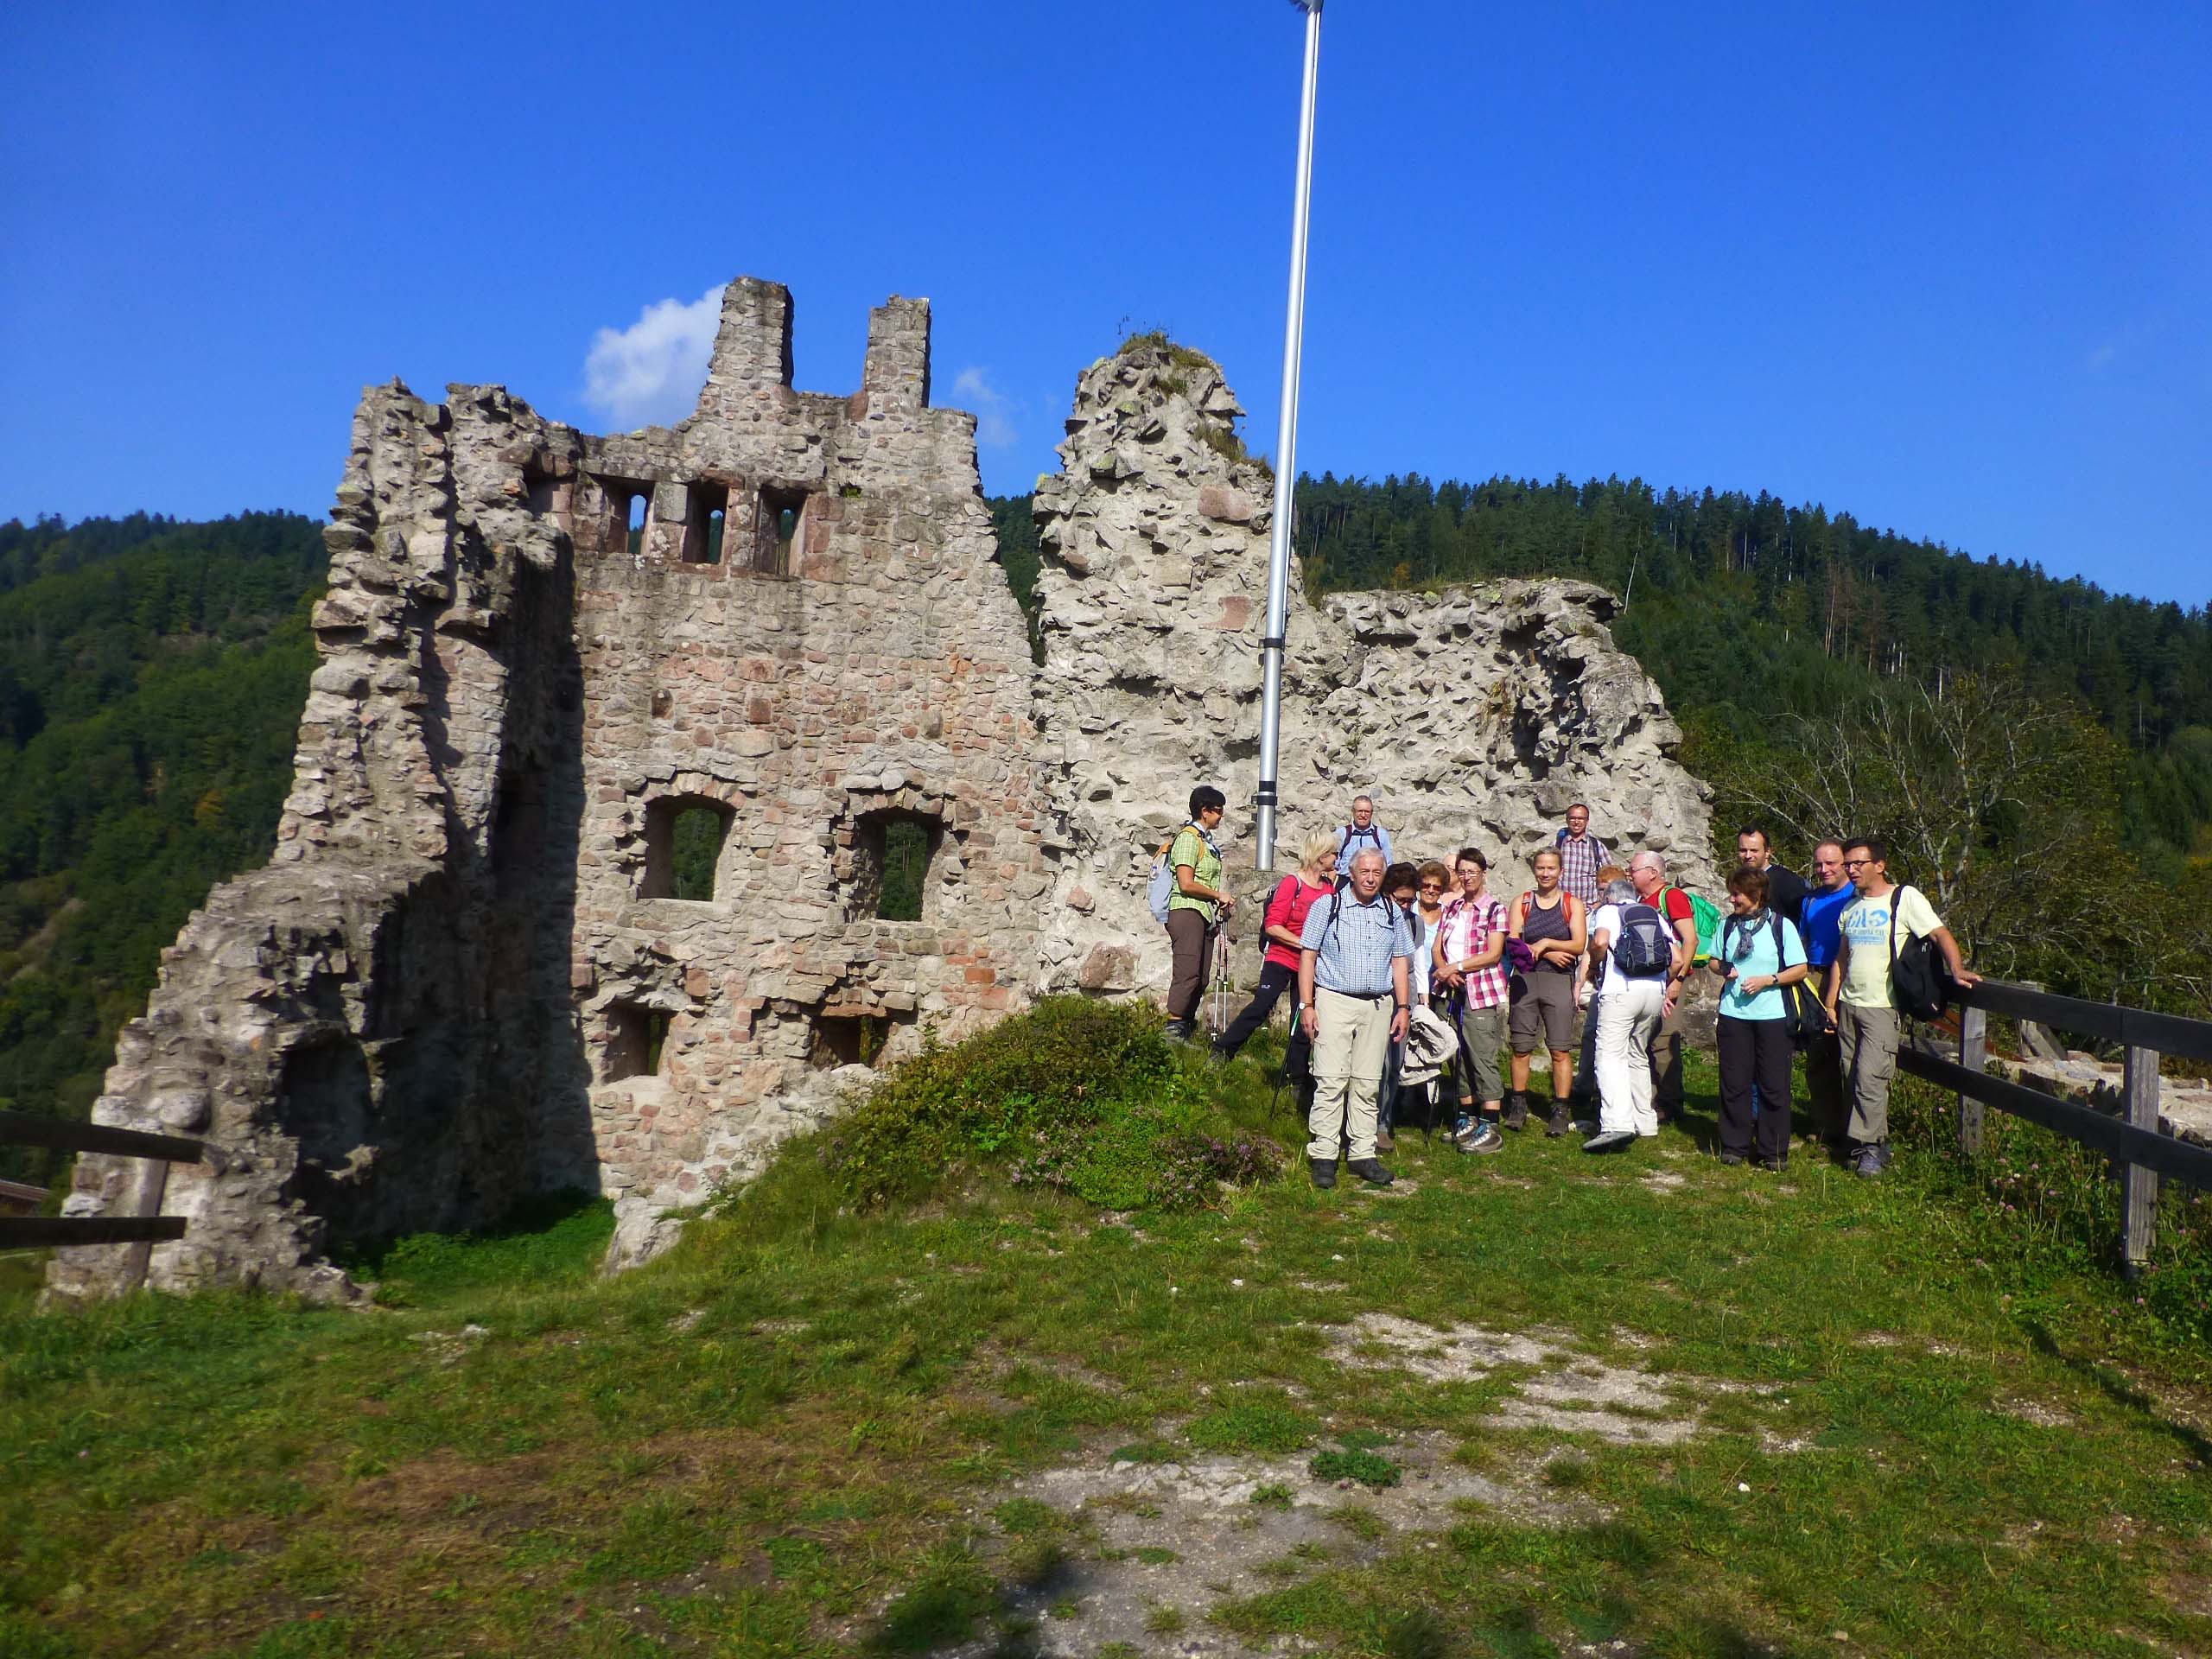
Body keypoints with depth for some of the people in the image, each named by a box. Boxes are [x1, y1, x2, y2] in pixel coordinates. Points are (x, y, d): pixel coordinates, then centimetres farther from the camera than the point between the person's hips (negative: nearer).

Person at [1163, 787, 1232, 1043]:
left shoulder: (1207, 840, 21)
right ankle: (1174, 1030, -18)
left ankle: (1185, 1030, 10)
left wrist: (1220, 905, 8)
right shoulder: (1189, 838, -8)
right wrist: (1218, 895, -5)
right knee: (1188, 973, -17)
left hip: (1205, 916, 9)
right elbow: (1186, 884, -17)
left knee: (1200, 979, 7)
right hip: (1187, 910, -9)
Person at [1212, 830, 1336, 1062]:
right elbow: (1272, 926, -17)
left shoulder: (1329, 885, 7)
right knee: (1261, 1006, -15)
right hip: (1282, 958, -6)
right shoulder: (1292, 883, -12)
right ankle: (1221, 1051, -8)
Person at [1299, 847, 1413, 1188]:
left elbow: (1400, 962, 17)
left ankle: (1362, 1154, 12)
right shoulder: (1328, 905, 2)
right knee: (1332, 1080, -8)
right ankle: (1323, 1156, -4)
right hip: (1335, 1001, -4)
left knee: (1367, 1083, 6)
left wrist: (1403, 1008, 10)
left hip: (1378, 1006, 4)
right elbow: (1308, 956, 0)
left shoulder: (1393, 913, 14)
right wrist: (1307, 1005, -6)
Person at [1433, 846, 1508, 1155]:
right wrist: (1446, 973, -10)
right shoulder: (1451, 908, 14)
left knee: (1483, 1059, -7)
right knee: (1460, 1058, 11)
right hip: (1455, 993, 6)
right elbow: (1438, 949, 9)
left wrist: (1456, 967, -15)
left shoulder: (1494, 909, -3)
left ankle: (1489, 1128, -4)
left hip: (1484, 994, -6)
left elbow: (1494, 954, -11)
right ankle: (1467, 1120, 22)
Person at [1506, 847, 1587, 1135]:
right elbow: (1512, 943, 0)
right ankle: (1519, 1105, 15)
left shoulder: (1572, 904, 7)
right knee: (1521, 1047, 3)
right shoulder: (1522, 902, 11)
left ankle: (1561, 1111, -1)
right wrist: (1549, 953, -10)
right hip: (1525, 979, 2)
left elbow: (1579, 944, -3)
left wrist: (1546, 943, -12)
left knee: (1560, 1050, -5)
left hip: (1559, 981, -2)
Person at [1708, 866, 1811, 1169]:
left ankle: (1774, 1152, 10)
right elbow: (1715, 961, 19)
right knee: (1734, 1083, 5)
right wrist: (1723, 969, -3)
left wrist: (1766, 980, -15)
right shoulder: (1729, 925, 9)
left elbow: (1800, 970, -2)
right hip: (1733, 1015, 3)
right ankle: (1734, 1146, 14)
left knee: (1773, 1085, 2)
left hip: (1772, 1016, -3)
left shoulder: (1782, 925, -2)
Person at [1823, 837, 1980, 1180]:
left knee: (1870, 1078, -13)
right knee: (1853, 1080, 7)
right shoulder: (1850, 907, 15)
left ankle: (1870, 1148, -3)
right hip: (1848, 1005, 7)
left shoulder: (1905, 898, -4)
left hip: (1882, 1007, -7)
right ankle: (1878, 1142, 18)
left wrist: (1957, 969, -29)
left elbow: (1939, 933, -12)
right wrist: (1830, 1003, 15)